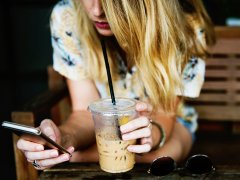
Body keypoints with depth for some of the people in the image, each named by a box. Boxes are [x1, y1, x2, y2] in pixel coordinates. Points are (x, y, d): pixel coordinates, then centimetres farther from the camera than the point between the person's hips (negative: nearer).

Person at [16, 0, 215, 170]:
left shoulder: (185, 28, -25)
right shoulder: (66, 19, -22)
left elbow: (164, 115, -20)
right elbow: (85, 112, -19)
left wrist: (151, 132, -44)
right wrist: (64, 139, -42)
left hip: (166, 120, 0)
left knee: (153, 154, -33)